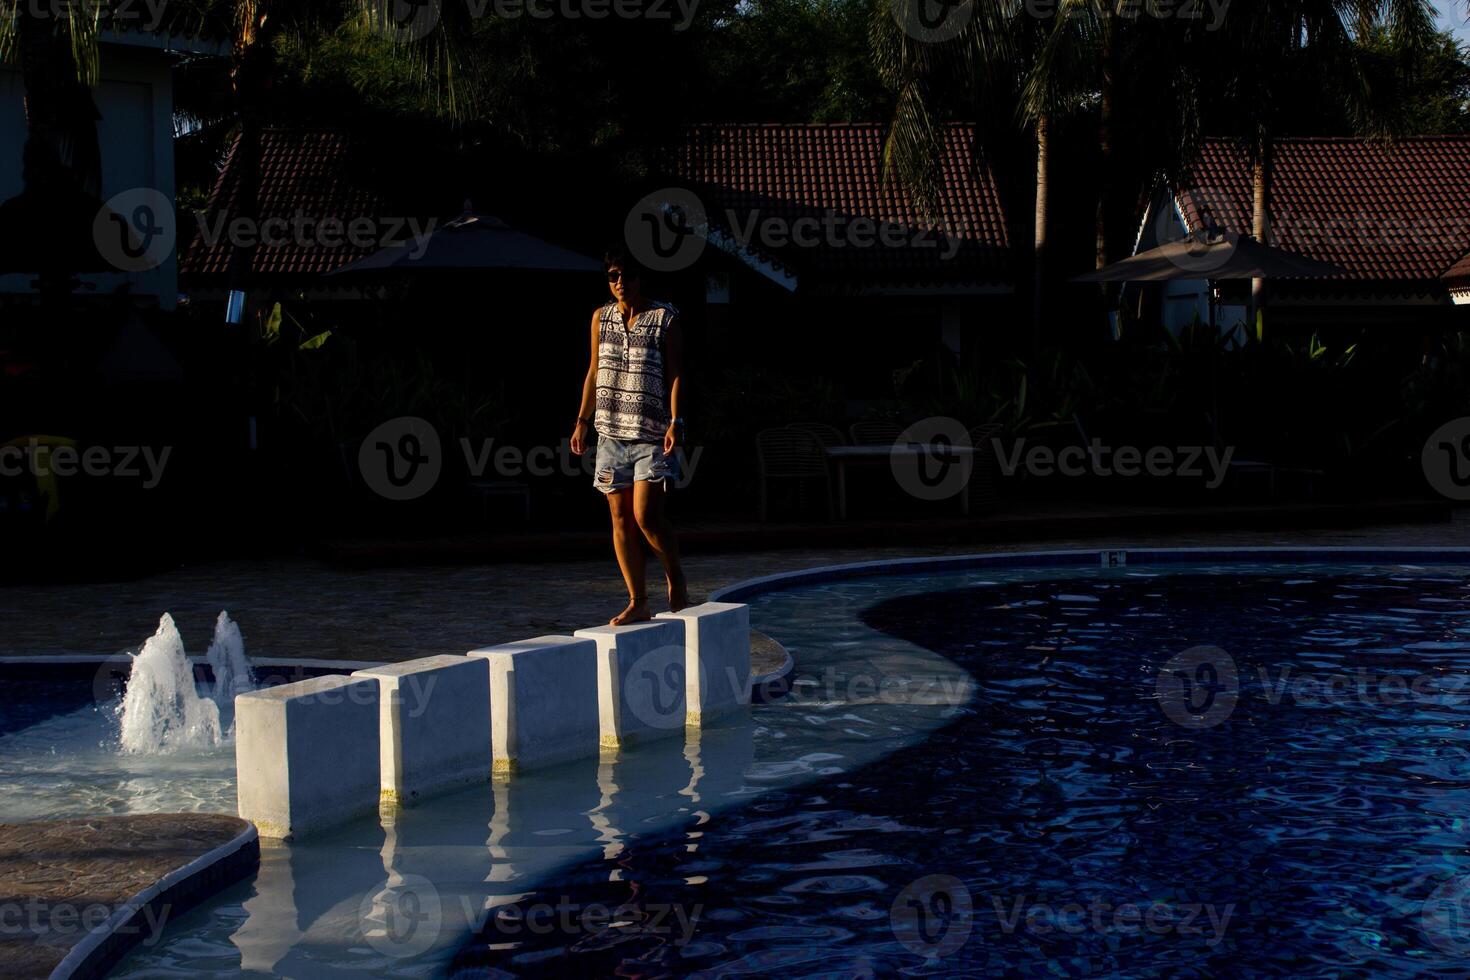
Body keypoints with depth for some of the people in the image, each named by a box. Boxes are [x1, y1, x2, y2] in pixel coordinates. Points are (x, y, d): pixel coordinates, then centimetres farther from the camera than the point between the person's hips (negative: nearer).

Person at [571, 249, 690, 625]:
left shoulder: (665, 318, -1)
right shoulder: (601, 318, 12)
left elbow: (676, 375, -4)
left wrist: (675, 422, -15)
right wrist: (582, 421, 14)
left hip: (652, 434, -5)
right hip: (611, 433, 5)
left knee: (646, 516, -13)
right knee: (621, 520, 3)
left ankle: (675, 579, 11)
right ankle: (638, 603, 9)